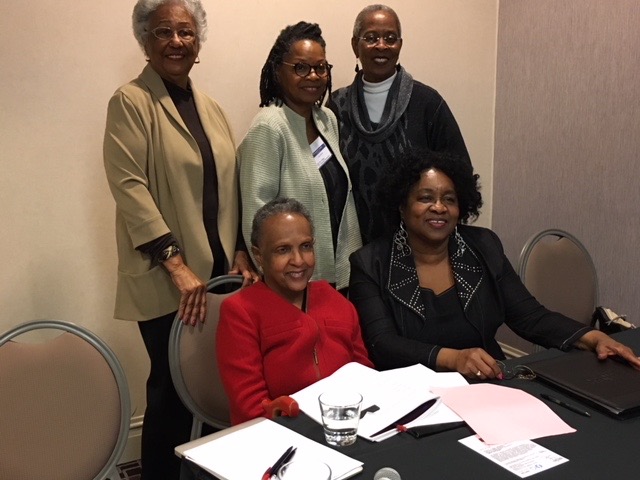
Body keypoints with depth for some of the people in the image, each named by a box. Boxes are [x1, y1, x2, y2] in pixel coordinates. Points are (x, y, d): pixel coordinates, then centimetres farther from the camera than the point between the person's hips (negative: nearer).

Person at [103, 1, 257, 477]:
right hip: (166, 282, -5)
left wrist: (241, 252, 5)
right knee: (173, 393, 2)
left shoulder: (210, 107, 14)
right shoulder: (130, 102, -5)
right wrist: (176, 264, -20)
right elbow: (129, 186, -15)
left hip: (219, 275, 6)